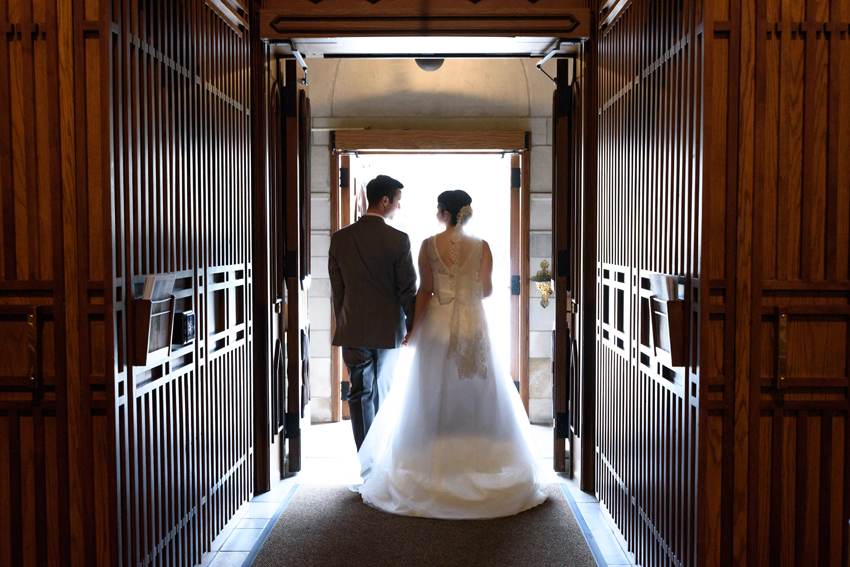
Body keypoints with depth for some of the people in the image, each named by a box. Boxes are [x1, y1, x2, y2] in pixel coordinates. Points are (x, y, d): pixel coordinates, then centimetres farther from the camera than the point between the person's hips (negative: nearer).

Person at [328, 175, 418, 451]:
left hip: (353, 330, 1)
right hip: (389, 328, -1)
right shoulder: (398, 239, -13)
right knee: (385, 391, 19)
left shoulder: (340, 238, -2)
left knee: (360, 394, 6)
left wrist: (343, 325, 13)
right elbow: (408, 290, -10)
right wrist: (413, 329, 2)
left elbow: (337, 290, 3)